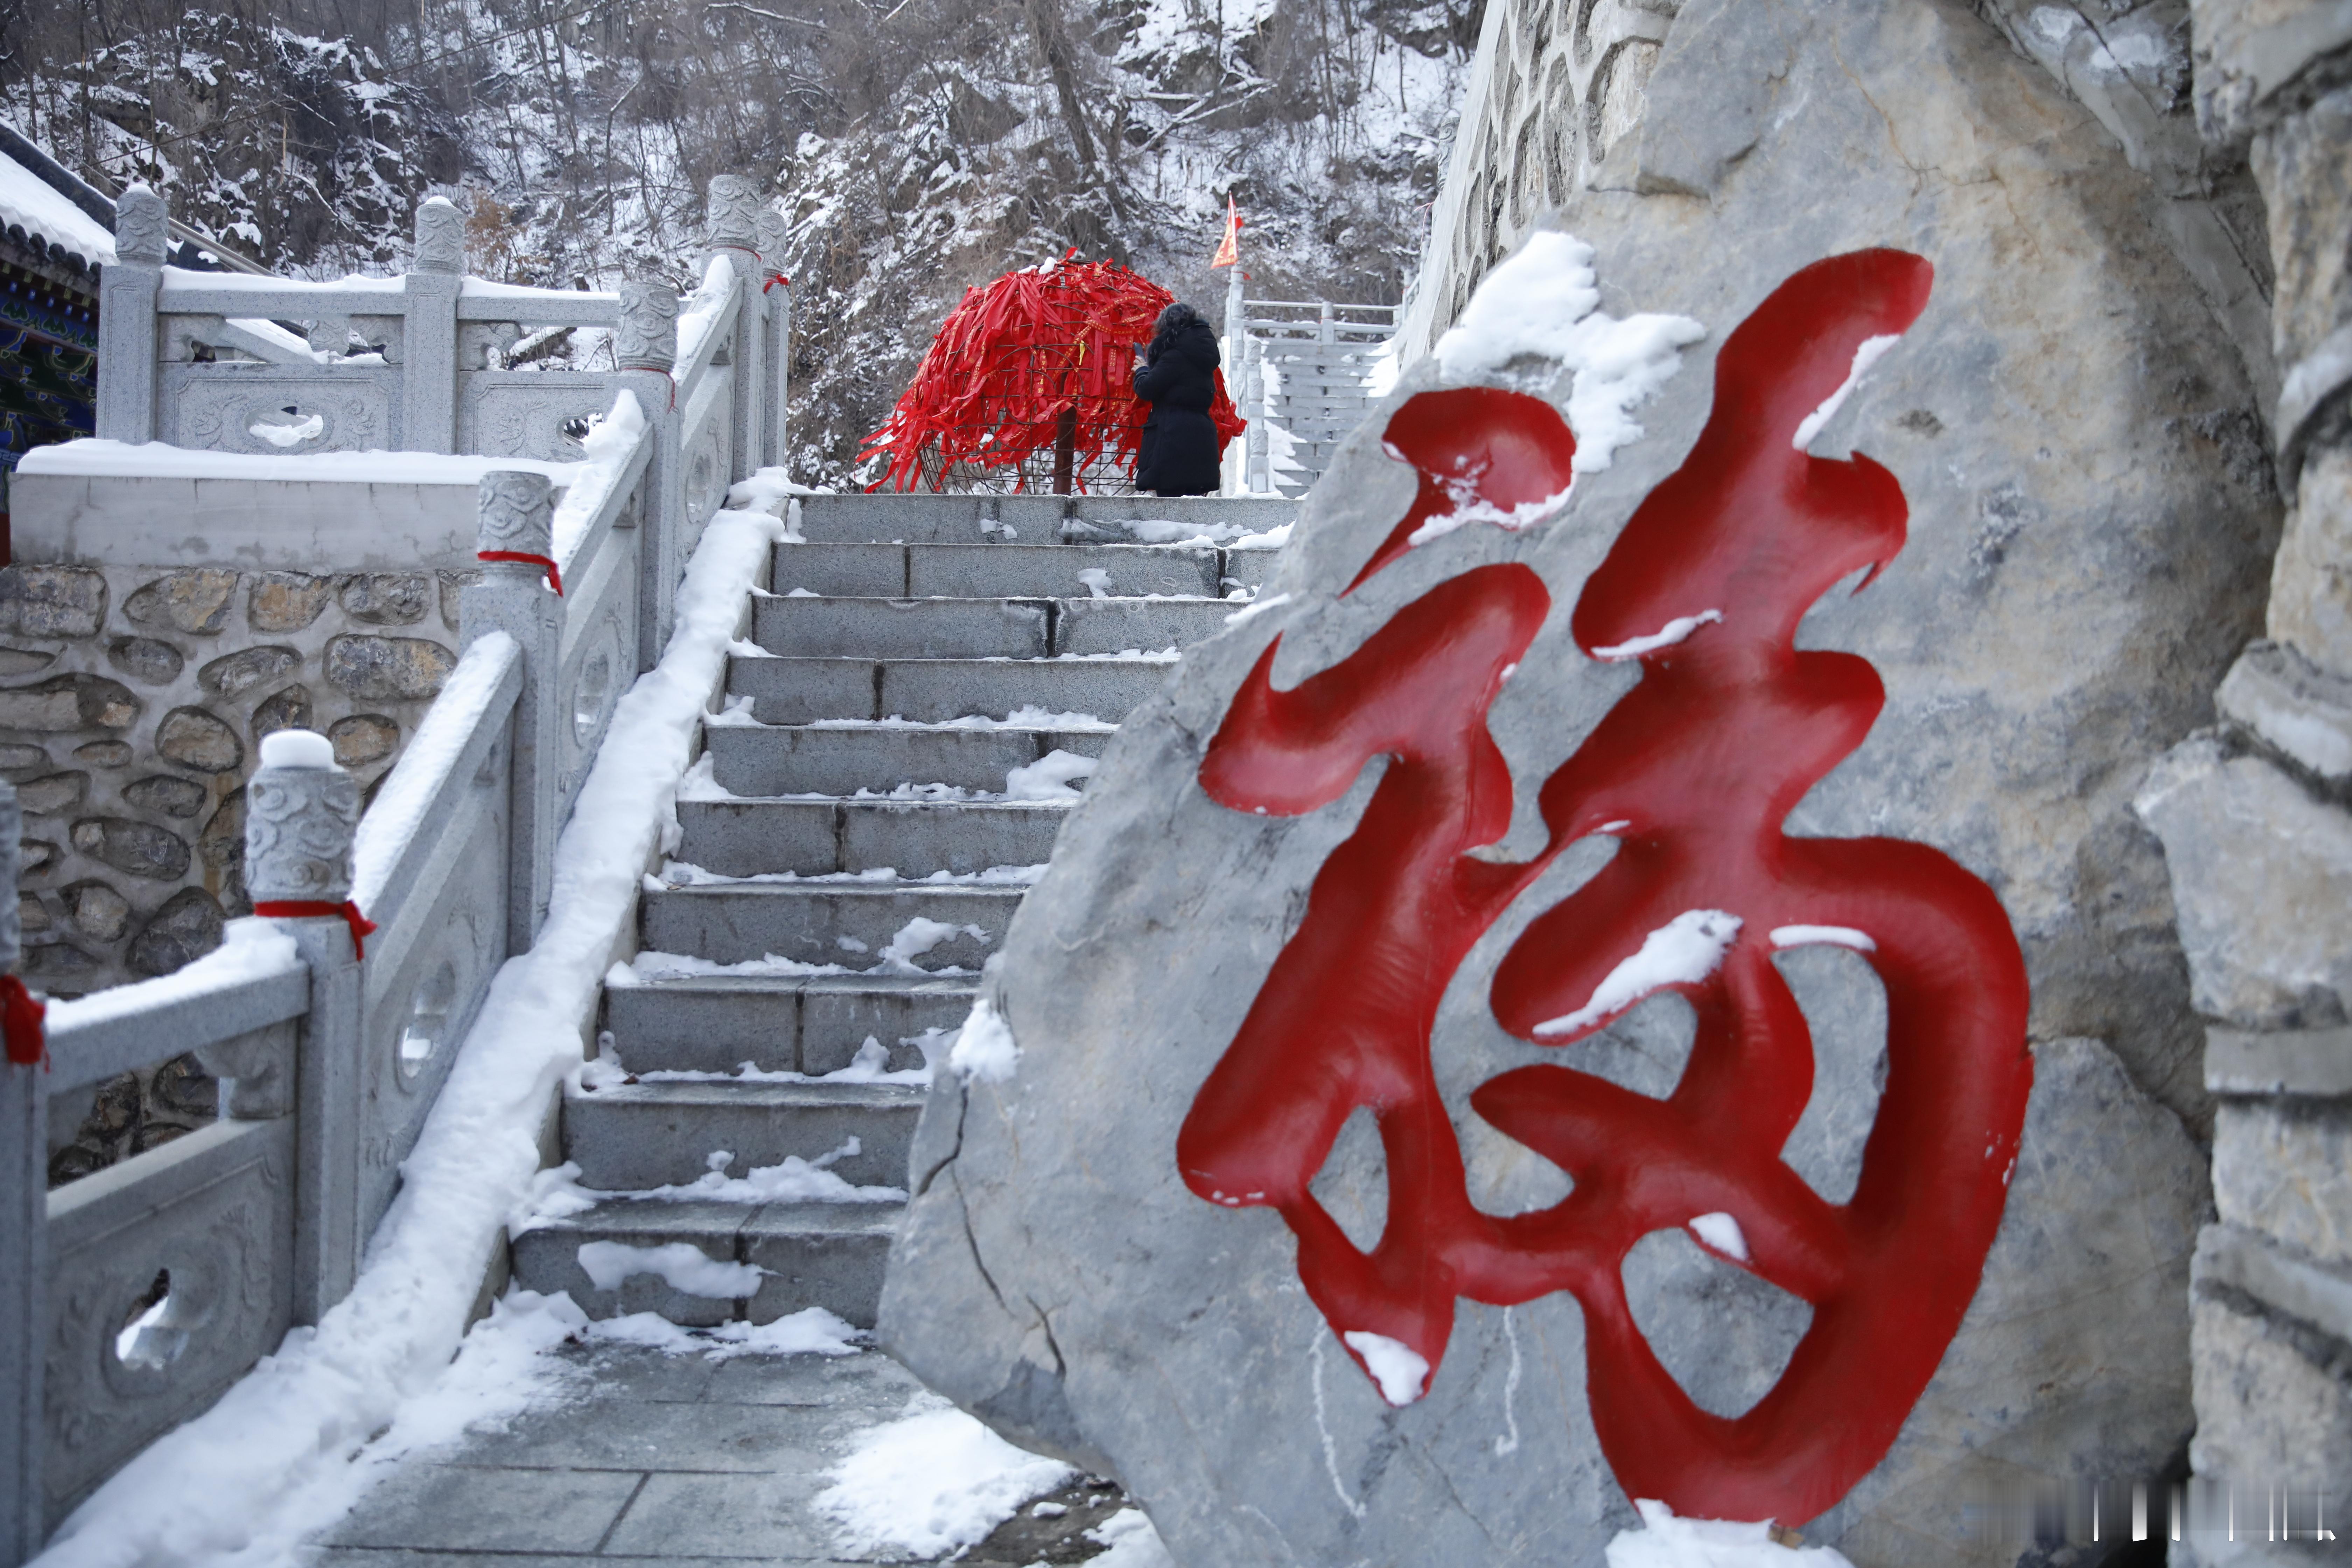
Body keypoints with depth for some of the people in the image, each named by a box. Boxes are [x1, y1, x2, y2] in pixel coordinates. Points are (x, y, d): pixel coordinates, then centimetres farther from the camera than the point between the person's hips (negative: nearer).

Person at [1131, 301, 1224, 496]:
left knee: (1169, 495, -7)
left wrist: (1142, 369, 10)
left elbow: (1146, 389, -13)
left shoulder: (1175, 356, -11)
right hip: (1200, 439, 8)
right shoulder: (1202, 354, 15)